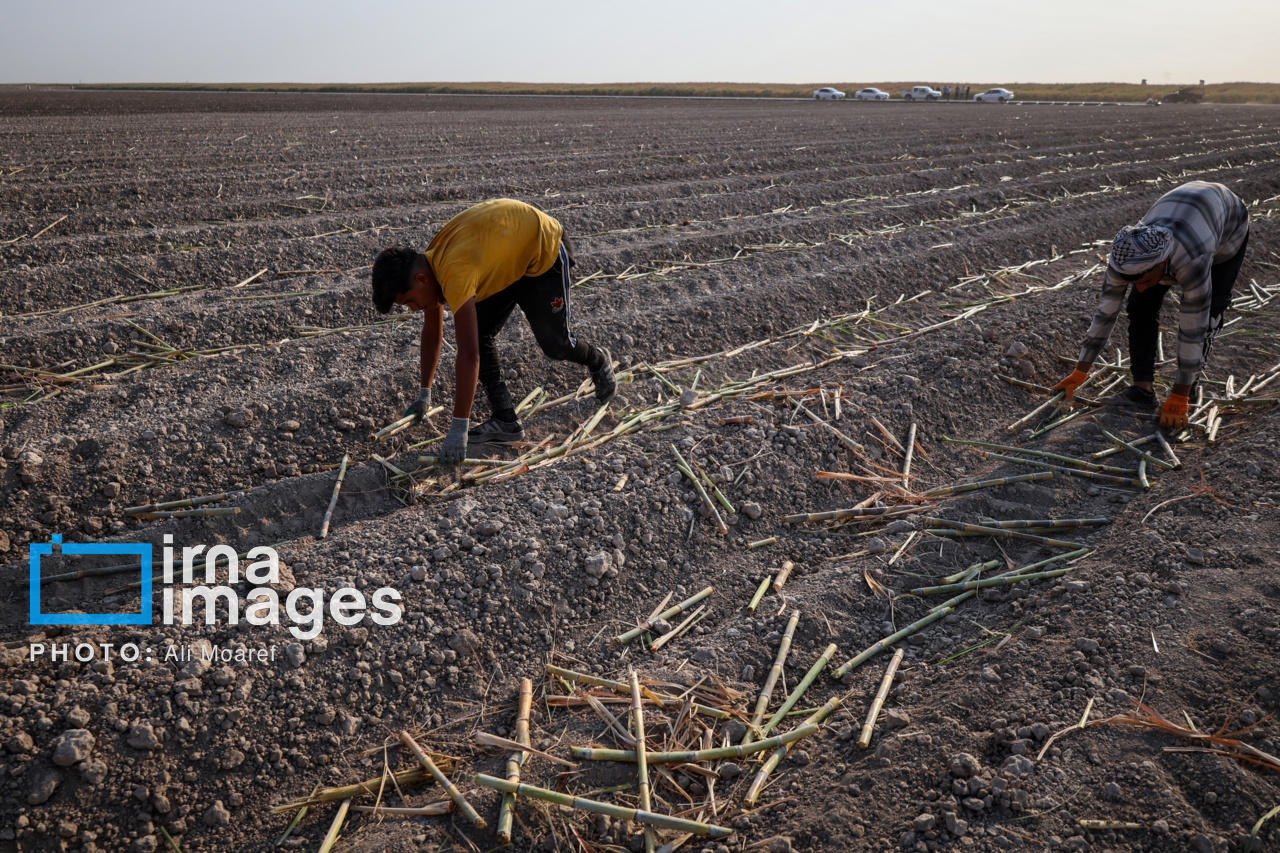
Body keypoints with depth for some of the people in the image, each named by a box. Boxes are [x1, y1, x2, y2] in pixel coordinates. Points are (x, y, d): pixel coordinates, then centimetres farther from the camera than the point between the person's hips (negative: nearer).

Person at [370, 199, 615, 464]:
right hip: (507, 258, 8)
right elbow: (431, 332, 5)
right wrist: (424, 394, 12)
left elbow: (469, 355, -43)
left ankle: (597, 361, 34)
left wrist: (458, 429, -41)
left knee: (554, 344, 0)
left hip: (544, 249, -8)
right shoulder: (428, 263, -10)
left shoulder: (454, 273, -38)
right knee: (479, 334, -7)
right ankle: (505, 421, -2)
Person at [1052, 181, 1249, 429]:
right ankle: (1142, 388, -8)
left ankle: (1192, 380, 11)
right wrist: (1079, 372, -19)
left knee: (1210, 309, -13)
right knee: (1142, 305, -12)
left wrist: (1178, 398, -35)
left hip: (1228, 228, -3)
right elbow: (1105, 311, -24)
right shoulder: (1126, 255, -35)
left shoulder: (1192, 262, -48)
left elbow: (1192, 329, -41)